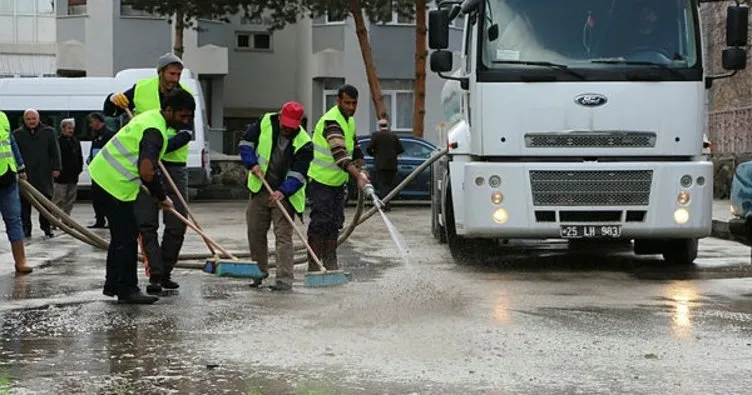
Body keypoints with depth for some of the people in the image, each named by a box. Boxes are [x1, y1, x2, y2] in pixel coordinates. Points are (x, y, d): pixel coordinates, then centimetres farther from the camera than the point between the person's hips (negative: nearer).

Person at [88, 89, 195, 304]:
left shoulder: (151, 116, 12)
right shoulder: (154, 131, -21)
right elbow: (146, 171, -34)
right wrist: (161, 197, -18)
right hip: (115, 184, -11)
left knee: (121, 234, 18)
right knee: (127, 236, -7)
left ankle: (113, 284, 27)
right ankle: (127, 290, -3)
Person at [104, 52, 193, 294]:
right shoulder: (141, 90, 0)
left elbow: (186, 134, -15)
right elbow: (109, 112, 14)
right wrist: (113, 100, -10)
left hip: (174, 165, 0)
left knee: (177, 224, 0)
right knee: (146, 223, -6)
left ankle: (165, 273, 14)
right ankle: (155, 275, -5)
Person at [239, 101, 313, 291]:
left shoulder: (304, 143, -15)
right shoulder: (265, 123, -6)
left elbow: (298, 175, -18)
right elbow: (246, 142, 6)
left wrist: (283, 191, -32)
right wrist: (252, 163, -9)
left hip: (284, 195, -4)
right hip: (259, 190, 4)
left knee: (283, 236, -10)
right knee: (255, 233, 12)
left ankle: (284, 280, -12)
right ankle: (259, 272, 29)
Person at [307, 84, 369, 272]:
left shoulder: (349, 119, 8)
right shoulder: (331, 121, -23)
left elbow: (353, 145, 23)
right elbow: (339, 154, -35)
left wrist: (362, 170, 11)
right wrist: (358, 176, -45)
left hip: (338, 181, 9)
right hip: (321, 180, -9)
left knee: (335, 222, 10)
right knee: (320, 221, -9)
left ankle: (330, 262, 17)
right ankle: (313, 264, -4)